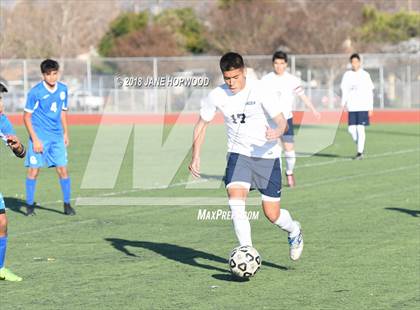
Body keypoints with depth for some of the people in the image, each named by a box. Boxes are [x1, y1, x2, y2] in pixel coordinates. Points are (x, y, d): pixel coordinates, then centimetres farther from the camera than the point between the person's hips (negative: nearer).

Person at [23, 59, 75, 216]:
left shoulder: (63, 89, 4)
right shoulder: (35, 92, -11)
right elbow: (26, 116, -8)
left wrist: (66, 134, 15)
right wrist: (35, 139, -13)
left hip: (57, 137, 4)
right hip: (39, 136, -4)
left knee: (63, 169, 0)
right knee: (34, 170, -4)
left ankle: (67, 205, 10)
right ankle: (29, 205, 7)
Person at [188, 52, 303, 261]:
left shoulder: (259, 91, -16)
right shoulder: (217, 96, -6)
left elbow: (282, 121, -18)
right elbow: (202, 124, 8)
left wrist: (277, 133, -42)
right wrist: (195, 157, -1)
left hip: (267, 155, -2)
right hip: (238, 155, 2)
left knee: (272, 214, 1)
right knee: (236, 202, -23)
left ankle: (294, 231, 35)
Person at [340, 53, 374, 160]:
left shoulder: (365, 75, 0)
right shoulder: (347, 75, 8)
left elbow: (370, 92, 3)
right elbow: (344, 90, 10)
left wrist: (370, 108, 0)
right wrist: (343, 103, -4)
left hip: (363, 107, -3)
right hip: (352, 107, 3)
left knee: (360, 129, -8)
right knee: (351, 129, -1)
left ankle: (360, 152, -2)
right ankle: (360, 146, 22)